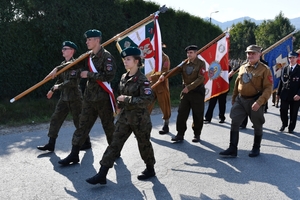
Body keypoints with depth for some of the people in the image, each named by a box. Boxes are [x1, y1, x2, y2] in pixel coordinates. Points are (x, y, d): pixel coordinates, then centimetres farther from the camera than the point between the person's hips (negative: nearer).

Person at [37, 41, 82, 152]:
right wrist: (52, 89, 18)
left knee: (78, 121, 3)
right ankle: (51, 144, 14)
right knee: (55, 119, 7)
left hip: (74, 97, -8)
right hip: (64, 97, 8)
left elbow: (73, 82, -23)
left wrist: (59, 86, -15)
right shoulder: (63, 64, 11)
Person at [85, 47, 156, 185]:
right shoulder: (124, 77, 7)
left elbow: (148, 99, -24)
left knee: (144, 144, 11)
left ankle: (150, 169, 34)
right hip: (124, 116, 7)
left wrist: (127, 99, -24)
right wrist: (120, 105, 11)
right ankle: (102, 174, 1)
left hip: (139, 118, -6)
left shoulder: (142, 79, -15)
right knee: (114, 143, 1)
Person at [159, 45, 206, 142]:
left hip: (197, 91, -4)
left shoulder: (201, 63, -5)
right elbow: (175, 70, -7)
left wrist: (189, 87, -24)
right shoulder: (184, 63, 8)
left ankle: (197, 135, 19)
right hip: (185, 91, 4)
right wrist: (164, 74, -25)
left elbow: (200, 78, -16)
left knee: (197, 115, 5)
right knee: (181, 113, 2)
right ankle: (180, 134, 10)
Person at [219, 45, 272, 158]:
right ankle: (232, 149, 4)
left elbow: (268, 88, -14)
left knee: (257, 126, 11)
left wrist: (259, 102, -25)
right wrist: (234, 100, 16)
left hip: (254, 101, -4)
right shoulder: (242, 68, 8)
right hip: (240, 100, 4)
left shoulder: (264, 69, -8)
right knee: (234, 123, -2)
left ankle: (256, 148, 29)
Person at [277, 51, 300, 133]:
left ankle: (291, 128, 23)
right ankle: (284, 124, 31)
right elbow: (281, 81, 10)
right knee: (283, 111, 7)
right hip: (284, 95, 3)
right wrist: (278, 93, 7)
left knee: (293, 113, 7)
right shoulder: (285, 69, 9)